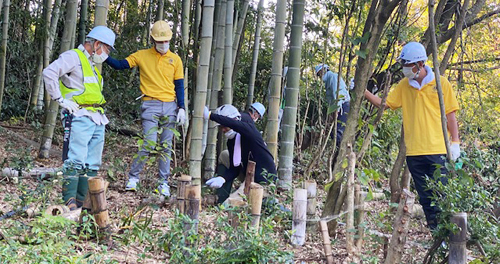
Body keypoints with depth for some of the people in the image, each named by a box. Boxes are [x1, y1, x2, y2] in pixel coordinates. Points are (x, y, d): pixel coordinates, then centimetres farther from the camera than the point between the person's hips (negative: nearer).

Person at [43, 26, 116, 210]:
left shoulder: (92, 65, 26)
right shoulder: (73, 57, -3)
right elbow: (49, 73, -17)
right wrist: (61, 99, -17)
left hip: (98, 119, 9)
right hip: (81, 117, -9)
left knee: (92, 165, 6)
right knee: (76, 161, -15)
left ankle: (83, 201, 9)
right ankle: (70, 202, -16)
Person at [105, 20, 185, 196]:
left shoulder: (175, 59, 9)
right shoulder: (142, 56, 4)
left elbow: (179, 86, 10)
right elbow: (120, 65, 0)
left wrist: (181, 108, 2)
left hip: (170, 106, 3)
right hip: (150, 105, -2)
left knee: (166, 147, 6)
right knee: (148, 144, -10)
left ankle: (164, 183, 13)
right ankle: (133, 177, 7)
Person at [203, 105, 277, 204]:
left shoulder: (249, 128, -12)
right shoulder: (231, 142, 9)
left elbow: (233, 123, -34)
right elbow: (234, 169, 5)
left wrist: (210, 115, -35)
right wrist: (222, 178, -14)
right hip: (249, 178, 8)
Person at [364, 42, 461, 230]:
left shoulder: (440, 83, 0)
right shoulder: (404, 85, 10)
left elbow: (450, 114, 2)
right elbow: (384, 104, 9)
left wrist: (455, 142, -3)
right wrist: (363, 91, -3)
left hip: (437, 150, -3)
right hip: (414, 151, 4)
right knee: (425, 197, 7)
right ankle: (434, 230, 15)